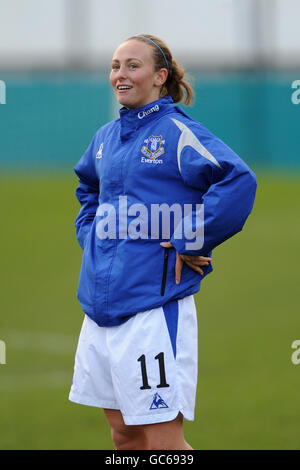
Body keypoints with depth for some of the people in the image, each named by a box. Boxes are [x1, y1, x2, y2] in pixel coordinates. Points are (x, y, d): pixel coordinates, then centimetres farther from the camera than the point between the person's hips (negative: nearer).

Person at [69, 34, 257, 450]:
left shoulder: (177, 131, -9)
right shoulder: (106, 136, 14)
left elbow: (239, 182, -23)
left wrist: (187, 244, -19)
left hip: (154, 304, -8)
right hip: (99, 303, 8)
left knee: (162, 439, -7)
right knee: (124, 435, 13)